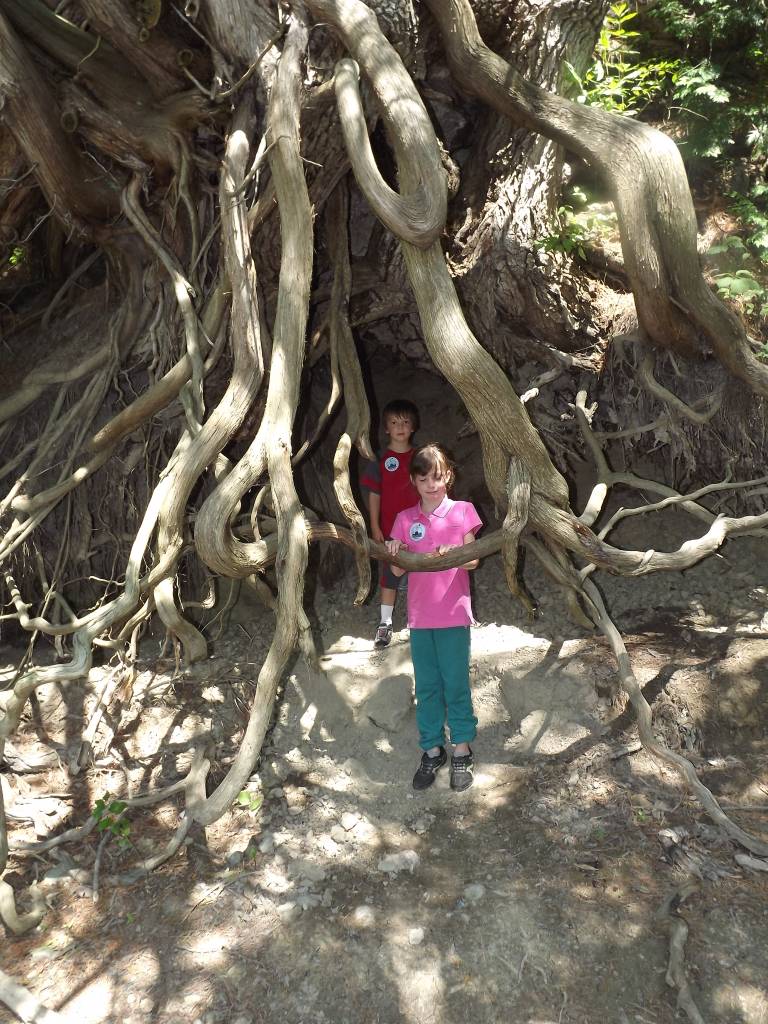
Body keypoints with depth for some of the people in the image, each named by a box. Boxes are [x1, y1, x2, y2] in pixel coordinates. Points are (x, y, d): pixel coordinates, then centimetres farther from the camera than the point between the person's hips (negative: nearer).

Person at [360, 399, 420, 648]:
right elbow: (374, 494, -2)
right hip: (391, 528, -1)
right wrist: (375, 526, -6)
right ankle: (385, 624, 15)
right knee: (390, 574, 6)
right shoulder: (381, 460, -3)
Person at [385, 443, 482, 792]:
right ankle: (432, 749, 23)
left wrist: (452, 554, -25)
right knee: (426, 686, 11)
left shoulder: (462, 511, -2)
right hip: (420, 616, 3)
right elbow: (398, 571, 1)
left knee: (455, 684, 4)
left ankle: (462, 750, 18)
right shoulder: (406, 519, 3)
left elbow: (472, 558, -4)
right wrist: (394, 555, -21)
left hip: (453, 613, -2)